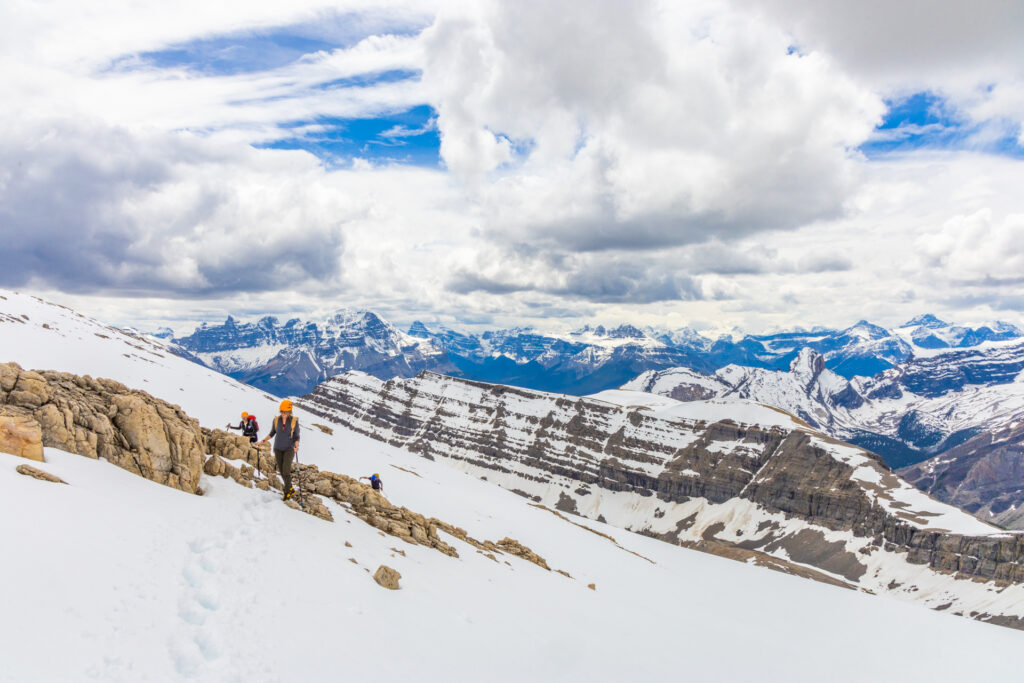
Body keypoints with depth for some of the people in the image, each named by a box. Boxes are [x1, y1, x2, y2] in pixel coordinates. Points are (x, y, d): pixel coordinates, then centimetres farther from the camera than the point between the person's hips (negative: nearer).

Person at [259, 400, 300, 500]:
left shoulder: (294, 421, -12)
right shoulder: (276, 420, -5)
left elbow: (296, 436, -9)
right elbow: (272, 433, 11)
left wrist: (296, 446, -27)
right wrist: (263, 441, -1)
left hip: (289, 449, -3)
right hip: (278, 448, 3)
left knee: (286, 470, -16)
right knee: (281, 471, 5)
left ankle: (287, 491, 1)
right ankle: (291, 490, 22)